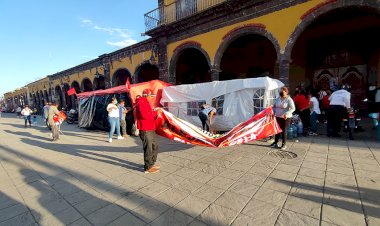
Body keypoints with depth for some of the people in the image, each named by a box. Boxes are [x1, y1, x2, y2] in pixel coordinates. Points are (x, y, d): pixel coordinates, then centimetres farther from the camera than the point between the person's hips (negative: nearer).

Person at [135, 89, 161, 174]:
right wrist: (156, 112, -16)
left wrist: (155, 111, 7)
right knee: (148, 149, -1)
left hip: (150, 129, 11)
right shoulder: (141, 102, -14)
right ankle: (148, 167, 12)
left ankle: (152, 163, 33)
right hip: (146, 130, -11)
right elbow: (145, 115, -25)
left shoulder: (145, 102, 19)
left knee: (154, 147, 19)